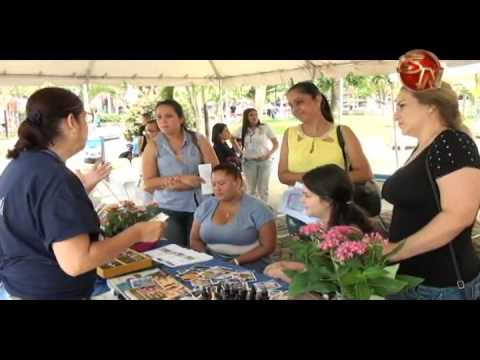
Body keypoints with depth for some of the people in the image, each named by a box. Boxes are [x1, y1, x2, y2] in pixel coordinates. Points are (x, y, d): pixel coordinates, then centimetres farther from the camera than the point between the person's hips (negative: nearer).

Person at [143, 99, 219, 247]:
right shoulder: (153, 146, 1)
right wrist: (181, 179, -18)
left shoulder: (198, 140, 2)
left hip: (198, 206, 0)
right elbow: (148, 183, -5)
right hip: (169, 208, 0)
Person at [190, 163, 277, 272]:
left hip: (247, 267, -2)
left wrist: (236, 261, -15)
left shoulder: (257, 208, -3)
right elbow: (195, 240, 11)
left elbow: (268, 246, -6)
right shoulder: (206, 206, 9)